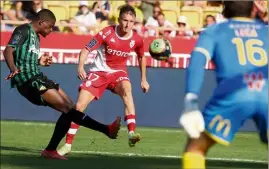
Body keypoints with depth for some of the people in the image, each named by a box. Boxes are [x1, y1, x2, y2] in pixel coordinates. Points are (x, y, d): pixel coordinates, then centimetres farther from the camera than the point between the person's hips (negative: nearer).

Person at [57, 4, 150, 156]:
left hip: (118, 72, 0)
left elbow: (142, 57, 13)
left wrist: (144, 79, 13)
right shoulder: (107, 33, -18)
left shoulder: (137, 40, -9)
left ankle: (132, 133, -41)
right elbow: (86, 49, -16)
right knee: (79, 105, -9)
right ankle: (68, 145, 4)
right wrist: (81, 66, -33)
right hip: (99, 71, 0)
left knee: (127, 89, -35)